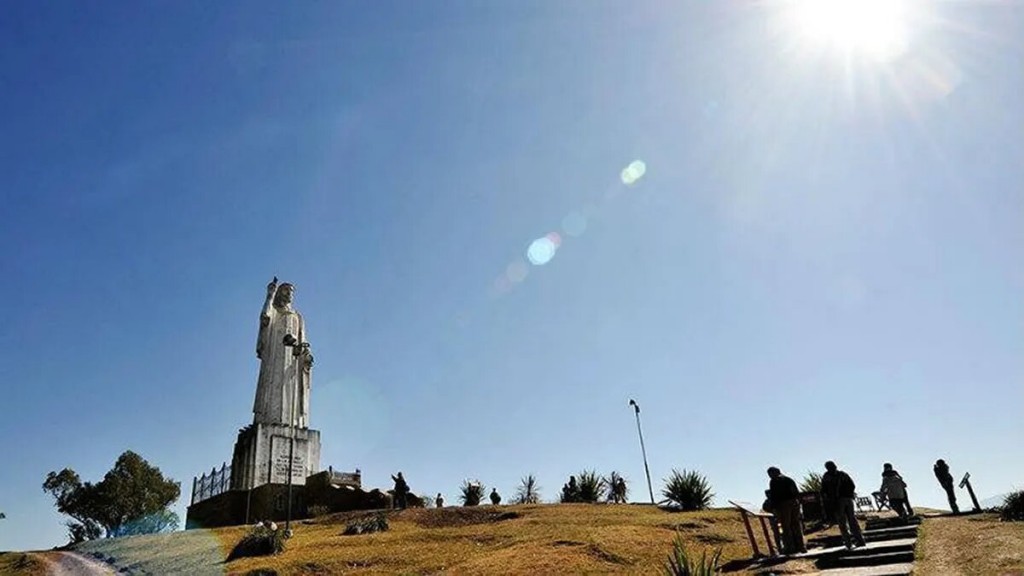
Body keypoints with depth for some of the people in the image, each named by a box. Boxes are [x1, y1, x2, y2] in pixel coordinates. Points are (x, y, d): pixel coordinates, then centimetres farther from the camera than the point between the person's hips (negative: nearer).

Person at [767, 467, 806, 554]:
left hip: (783, 505, -7)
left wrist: (773, 508, -8)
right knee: (796, 525, 13)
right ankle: (801, 546, 17)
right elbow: (797, 493, 15)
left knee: (786, 527, 0)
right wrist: (798, 503, 18)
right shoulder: (789, 479, 15)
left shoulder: (773, 482, -6)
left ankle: (789, 547, 0)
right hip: (795, 503, 7)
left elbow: (773, 496, -11)